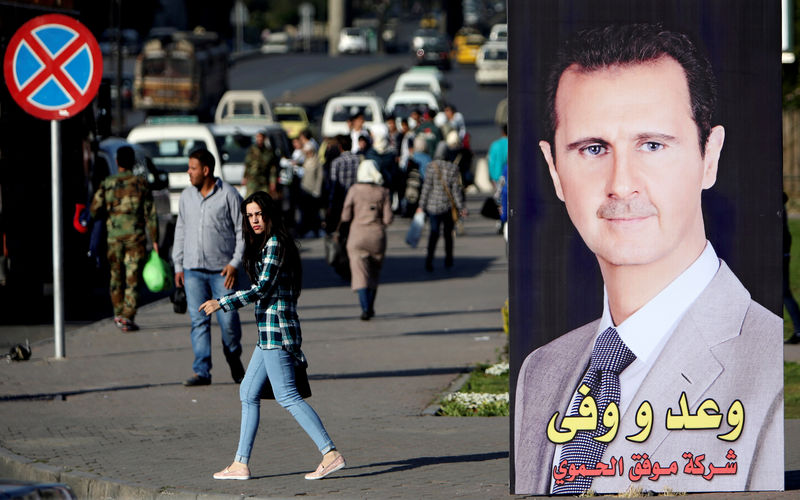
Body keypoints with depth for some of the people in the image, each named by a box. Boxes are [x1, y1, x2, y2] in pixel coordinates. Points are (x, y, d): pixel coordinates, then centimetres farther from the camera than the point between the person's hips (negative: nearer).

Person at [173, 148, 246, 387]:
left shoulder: (228, 195, -3)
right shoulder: (186, 196, 11)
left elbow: (243, 231, -2)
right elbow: (180, 231, 18)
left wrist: (235, 263, -10)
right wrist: (178, 266, 12)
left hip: (222, 270, -4)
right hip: (193, 270, 4)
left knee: (228, 320, -2)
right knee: (198, 321, -3)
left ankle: (234, 361, 22)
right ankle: (202, 371, -2)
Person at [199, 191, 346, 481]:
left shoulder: (274, 245, -12)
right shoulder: (263, 245, 18)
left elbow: (262, 289, -18)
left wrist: (221, 304, -16)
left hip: (276, 327, -10)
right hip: (269, 331, 10)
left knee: (287, 395, -12)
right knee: (248, 393, 12)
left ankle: (331, 454, -16)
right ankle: (241, 464, 14)